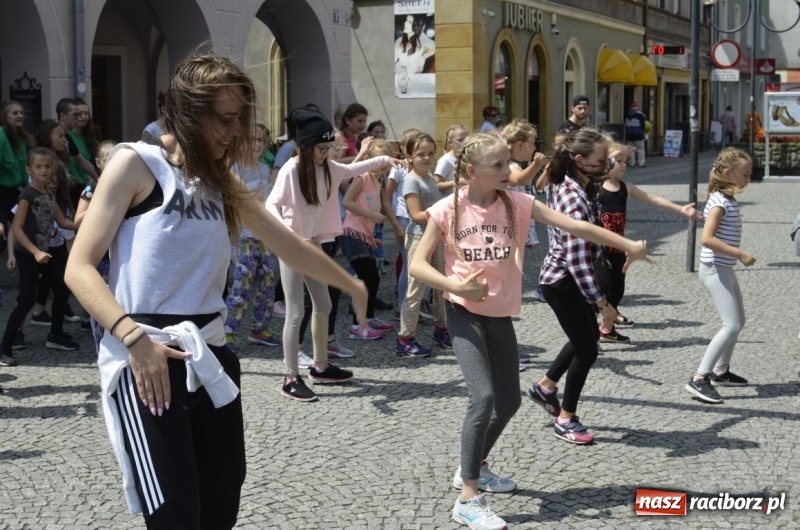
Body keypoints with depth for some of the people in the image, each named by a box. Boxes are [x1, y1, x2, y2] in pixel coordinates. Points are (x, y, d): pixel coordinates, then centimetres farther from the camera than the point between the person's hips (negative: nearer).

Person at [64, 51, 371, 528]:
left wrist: (352, 284, 32)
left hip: (210, 355, 7)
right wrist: (133, 334, -22)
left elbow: (289, 245, 26)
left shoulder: (222, 181, 16)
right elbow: (80, 267, -9)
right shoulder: (137, 164, -4)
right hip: (146, 359, -7)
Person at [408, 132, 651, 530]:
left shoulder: (516, 203, -5)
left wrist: (628, 245, -11)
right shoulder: (448, 210, -12)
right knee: (483, 398, -19)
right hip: (464, 313, -5)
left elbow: (573, 226, -8)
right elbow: (417, 264, -11)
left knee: (509, 402, 12)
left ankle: (473, 468, 37)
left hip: (500, 315, 5)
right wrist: (455, 286, -26)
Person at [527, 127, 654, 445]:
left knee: (588, 336, 24)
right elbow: (578, 262, -30)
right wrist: (602, 303, -26)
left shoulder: (575, 186, -2)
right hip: (562, 283, -9)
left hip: (566, 278, 9)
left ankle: (545, 386, 39)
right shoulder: (574, 201, -29)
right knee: (587, 350, 3)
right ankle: (566, 420, 18)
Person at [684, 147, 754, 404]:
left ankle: (720, 371, 30)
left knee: (738, 321, 18)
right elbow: (706, 238, -28)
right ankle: (699, 380, -13)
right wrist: (740, 254, -23)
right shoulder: (720, 202, -18)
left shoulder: (728, 200, 10)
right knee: (732, 325, -13)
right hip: (715, 269, -10)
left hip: (724, 268, 10)